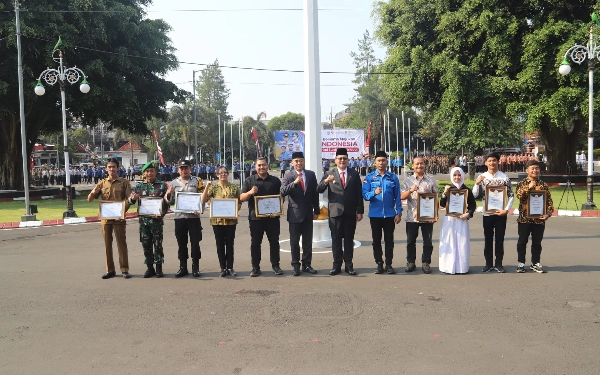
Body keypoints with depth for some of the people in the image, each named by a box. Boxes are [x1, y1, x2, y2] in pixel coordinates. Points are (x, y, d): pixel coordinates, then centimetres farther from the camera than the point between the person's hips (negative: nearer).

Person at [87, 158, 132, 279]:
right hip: (105, 218, 3)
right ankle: (110, 270, 15)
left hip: (119, 218, -3)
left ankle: (125, 270, 4)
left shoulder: (124, 182, 2)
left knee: (121, 243, -1)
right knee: (107, 244, 7)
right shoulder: (102, 183, 10)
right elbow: (89, 199, 10)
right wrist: (93, 192, -13)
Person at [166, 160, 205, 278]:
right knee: (181, 243, 8)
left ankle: (195, 267, 10)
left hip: (194, 216, -2)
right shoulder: (174, 183, 10)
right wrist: (169, 194, -10)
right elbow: (170, 201, 11)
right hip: (179, 216, 2)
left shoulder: (197, 181, 3)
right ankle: (183, 267, 17)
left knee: (195, 242, 1)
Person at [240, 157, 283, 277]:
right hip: (255, 217, 0)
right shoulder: (250, 181, 5)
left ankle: (275, 266, 16)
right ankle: (255, 267, 12)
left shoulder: (275, 181, 7)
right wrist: (250, 192, -18)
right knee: (255, 243, 4)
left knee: (274, 242, 6)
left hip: (272, 217, 0)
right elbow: (242, 198, 2)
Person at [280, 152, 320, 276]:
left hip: (308, 213, 3)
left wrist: (316, 210, 6)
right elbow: (282, 192, -17)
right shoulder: (288, 176, -4)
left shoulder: (311, 175, 5)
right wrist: (294, 182, -29)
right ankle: (295, 266, 12)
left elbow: (315, 193, 8)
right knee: (294, 241, 4)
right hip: (295, 213, -3)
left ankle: (307, 264, 18)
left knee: (308, 241, 9)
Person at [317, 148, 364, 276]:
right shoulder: (329, 174, 3)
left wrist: (360, 211, 0)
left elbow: (359, 194, 5)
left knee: (349, 239, 7)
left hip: (350, 212, 1)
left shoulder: (354, 174, 7)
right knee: (336, 239, 4)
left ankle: (349, 265, 14)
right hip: (335, 212, -1)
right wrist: (326, 181, -26)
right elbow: (319, 190, -6)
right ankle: (337, 265, 12)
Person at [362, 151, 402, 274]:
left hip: (390, 215, 0)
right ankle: (379, 264, 18)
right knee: (376, 240, 8)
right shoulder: (369, 177, 0)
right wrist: (374, 192, -23)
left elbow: (397, 196, 3)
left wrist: (399, 213, -1)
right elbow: (365, 195, -4)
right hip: (375, 215, 0)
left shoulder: (393, 177, 2)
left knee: (389, 240, 6)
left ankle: (389, 264, 16)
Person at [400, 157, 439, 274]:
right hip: (412, 216, 0)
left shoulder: (431, 181, 5)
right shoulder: (408, 180, 6)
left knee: (427, 241, 5)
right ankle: (410, 262, 18)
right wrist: (410, 190, -19)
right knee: (411, 241, 7)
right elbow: (402, 197, -1)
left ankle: (426, 263, 15)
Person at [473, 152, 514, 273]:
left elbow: (511, 195, 0)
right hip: (487, 213, 1)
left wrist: (506, 209, -10)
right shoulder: (481, 177, 1)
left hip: (501, 212, -1)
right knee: (488, 239, 8)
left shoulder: (504, 177, -2)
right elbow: (475, 195, -1)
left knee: (500, 239, 6)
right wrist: (477, 184, -17)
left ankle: (499, 263, 17)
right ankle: (488, 263, 18)